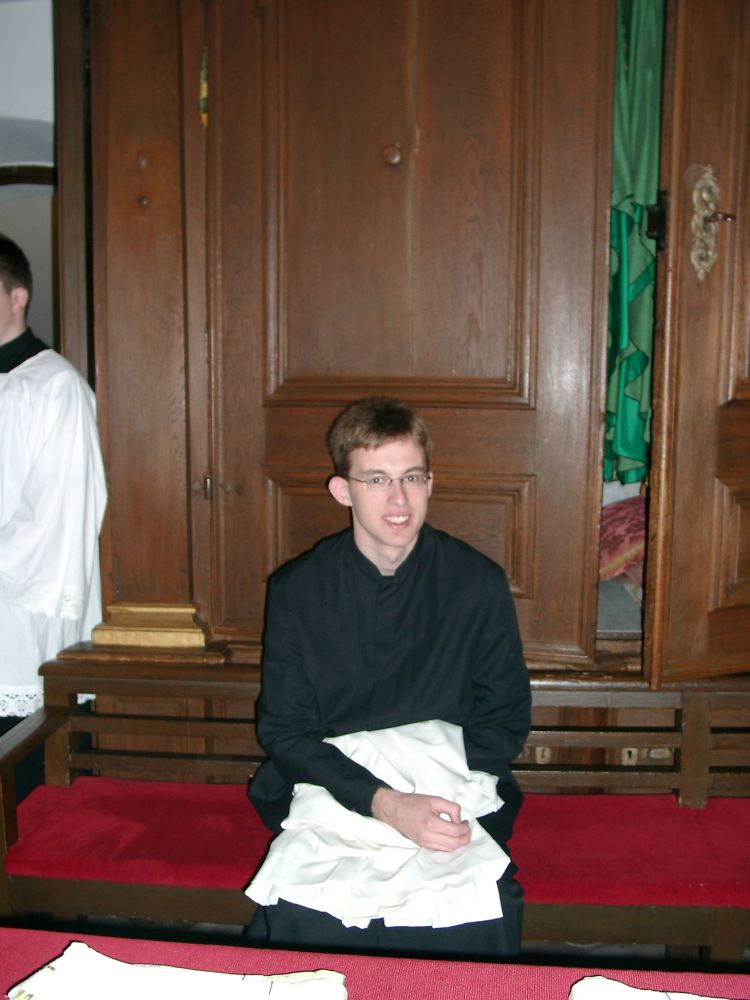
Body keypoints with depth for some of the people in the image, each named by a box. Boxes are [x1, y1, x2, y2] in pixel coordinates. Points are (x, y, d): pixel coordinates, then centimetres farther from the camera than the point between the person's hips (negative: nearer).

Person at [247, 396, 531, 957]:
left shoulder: (479, 584, 1)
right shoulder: (297, 590, 1)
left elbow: (506, 722, 8)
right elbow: (284, 730, -2)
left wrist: (432, 789, -10)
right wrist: (386, 803, -17)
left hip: (449, 798, 0)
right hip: (325, 799, 0)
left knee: (476, 929, -28)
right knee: (300, 920, -29)